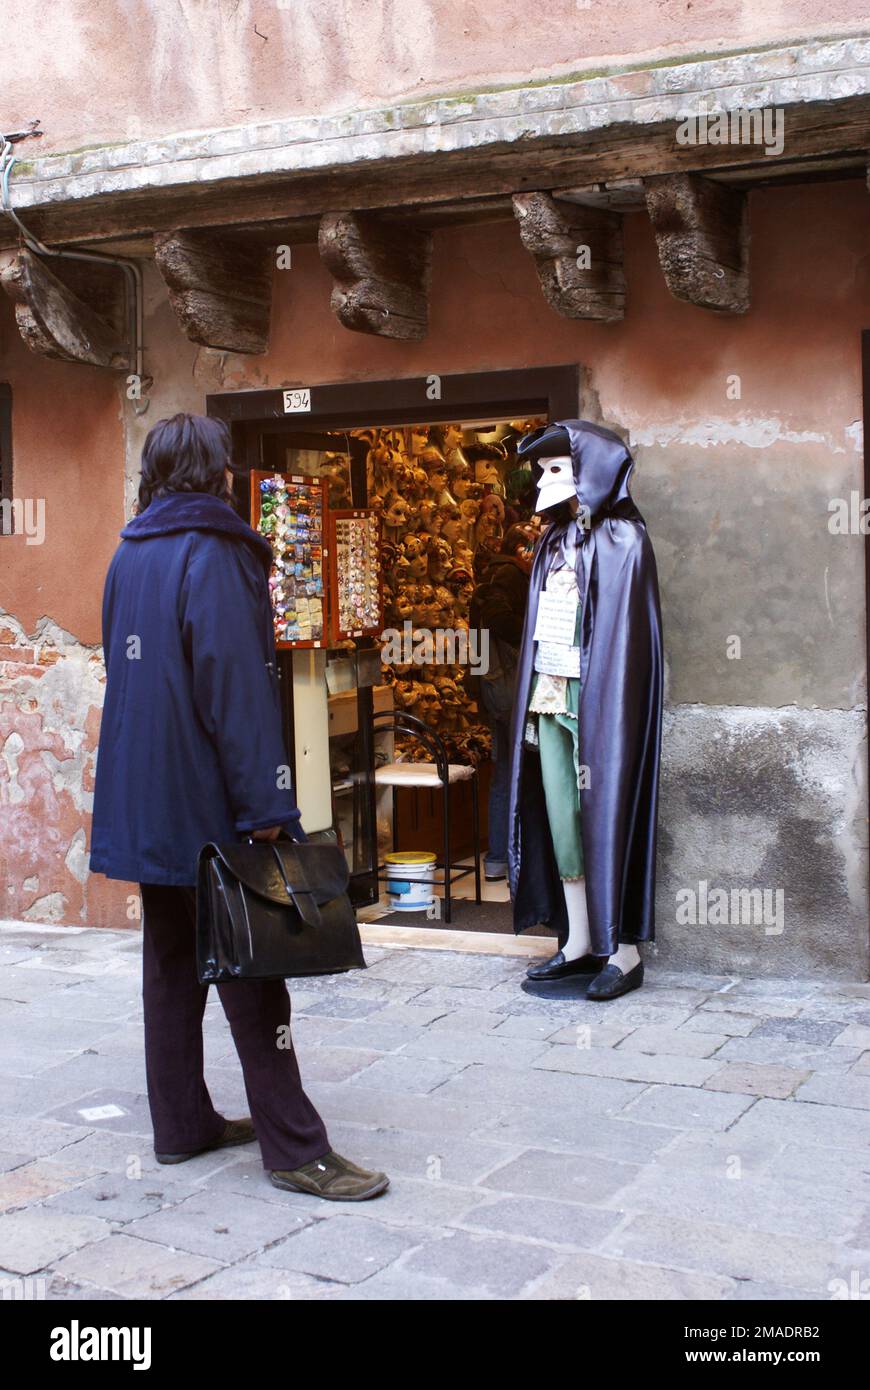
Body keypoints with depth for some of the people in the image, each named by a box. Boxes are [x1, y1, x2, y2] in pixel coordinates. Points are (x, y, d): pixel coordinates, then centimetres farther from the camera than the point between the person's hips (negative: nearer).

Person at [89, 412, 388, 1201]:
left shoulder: (129, 558, 12)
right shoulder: (211, 554, -13)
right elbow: (236, 689, -20)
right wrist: (264, 806, -20)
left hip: (142, 803, 8)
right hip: (207, 806, -8)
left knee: (172, 964, 14)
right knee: (250, 974, -4)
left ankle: (182, 1124, 22)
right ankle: (295, 1149, 1)